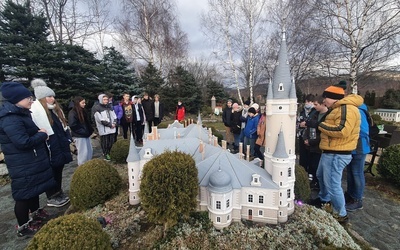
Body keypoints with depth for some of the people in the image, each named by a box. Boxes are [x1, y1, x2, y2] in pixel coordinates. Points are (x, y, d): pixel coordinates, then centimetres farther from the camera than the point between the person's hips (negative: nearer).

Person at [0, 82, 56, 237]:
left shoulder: (20, 113, 11)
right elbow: (23, 142, -28)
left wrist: (40, 134, -1)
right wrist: (42, 134, -14)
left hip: (31, 161, 10)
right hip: (23, 165, -10)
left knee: (33, 189, 23)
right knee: (25, 193, 3)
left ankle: (35, 213, 42)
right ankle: (23, 227, 20)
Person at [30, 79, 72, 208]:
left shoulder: (55, 109, 11)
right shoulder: (35, 110, -16)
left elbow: (63, 126, 18)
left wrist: (68, 140, 16)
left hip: (60, 146, 8)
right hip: (49, 149, -8)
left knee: (59, 170, 18)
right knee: (50, 173, 6)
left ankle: (59, 193, 33)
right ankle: (51, 198, 22)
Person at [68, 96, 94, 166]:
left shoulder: (83, 111, 12)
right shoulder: (72, 113, -13)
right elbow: (72, 125, -21)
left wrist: (90, 131, 8)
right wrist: (82, 132, -16)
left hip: (86, 135, 9)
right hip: (79, 136, -8)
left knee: (90, 151, 13)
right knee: (83, 153, -3)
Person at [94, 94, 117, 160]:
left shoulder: (109, 107, 14)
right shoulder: (98, 109, -6)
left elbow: (114, 116, 14)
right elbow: (101, 120, -13)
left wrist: (114, 123, -4)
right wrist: (110, 125, -11)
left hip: (112, 129, 6)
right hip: (104, 129, -6)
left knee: (111, 142, 10)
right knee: (105, 143, 0)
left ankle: (108, 153, 27)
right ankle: (105, 155, 15)